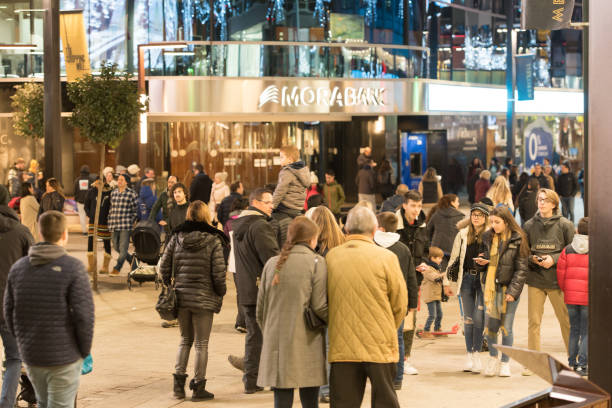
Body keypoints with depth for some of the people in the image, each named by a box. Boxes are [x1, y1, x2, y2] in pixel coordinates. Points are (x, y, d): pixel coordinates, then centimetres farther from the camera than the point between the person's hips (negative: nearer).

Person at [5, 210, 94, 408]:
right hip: (64, 358, -5)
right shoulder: (73, 268, -14)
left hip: (31, 356, 5)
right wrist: (85, 351, -3)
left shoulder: (18, 267, 2)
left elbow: (10, 312, 7)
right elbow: (83, 315, -17)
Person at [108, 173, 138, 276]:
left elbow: (135, 211, 0)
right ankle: (133, 262, 27)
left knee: (123, 248, -7)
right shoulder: (113, 193, 13)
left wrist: (131, 222, -5)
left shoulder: (131, 194, -3)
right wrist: (110, 223, 14)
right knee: (117, 248, 10)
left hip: (126, 226, -6)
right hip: (114, 226, 6)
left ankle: (117, 269, 1)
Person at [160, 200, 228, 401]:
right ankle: (198, 387, 10)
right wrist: (221, 293, 3)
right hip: (204, 298, -4)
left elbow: (164, 266, 3)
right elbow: (218, 272, -12)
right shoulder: (213, 240, -9)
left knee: (185, 340, 18)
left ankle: (178, 383, 15)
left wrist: (170, 287, 17)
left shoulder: (177, 238, 1)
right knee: (201, 343, 6)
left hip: (181, 297, 4)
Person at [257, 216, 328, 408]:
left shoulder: (272, 263, 9)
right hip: (306, 345, -4)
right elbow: (319, 306, -9)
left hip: (276, 344, 4)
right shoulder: (316, 262, -5)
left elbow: (260, 309, 12)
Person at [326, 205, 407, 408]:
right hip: (379, 346, -2)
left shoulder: (331, 257, 0)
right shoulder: (386, 257, -7)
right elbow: (400, 303, -1)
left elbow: (324, 301, 8)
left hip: (341, 347, 2)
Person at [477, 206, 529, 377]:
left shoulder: (517, 240, -7)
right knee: (491, 325, 2)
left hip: (509, 287, -4)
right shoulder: (489, 237, 9)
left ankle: (505, 363, 14)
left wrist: (513, 291, -14)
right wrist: (483, 260, 2)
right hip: (491, 286, 4)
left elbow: (521, 269, -7)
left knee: (506, 327, 0)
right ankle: (493, 358, 23)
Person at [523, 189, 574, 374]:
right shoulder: (529, 225, 7)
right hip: (535, 280, 2)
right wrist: (532, 259, -8)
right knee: (533, 321, 3)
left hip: (558, 281, -2)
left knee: (566, 321, 3)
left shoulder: (565, 225, 0)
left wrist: (554, 259, -12)